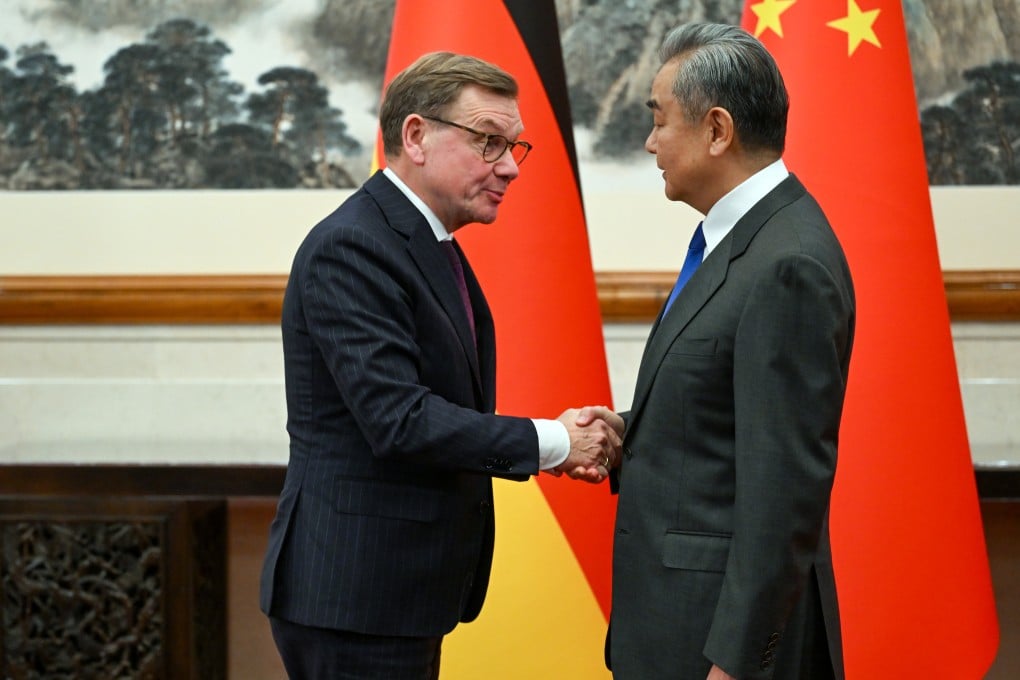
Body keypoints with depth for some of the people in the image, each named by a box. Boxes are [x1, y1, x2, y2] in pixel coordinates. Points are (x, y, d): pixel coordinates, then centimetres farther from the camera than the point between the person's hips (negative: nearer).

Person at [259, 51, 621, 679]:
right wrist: (548, 442, -17)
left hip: (407, 592, 10)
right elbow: (397, 419, -24)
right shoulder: (351, 248, -16)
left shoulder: (434, 247, 15)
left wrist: (556, 446, 1)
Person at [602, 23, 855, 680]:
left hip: (729, 625, -9)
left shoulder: (788, 268, -20)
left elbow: (787, 483, -23)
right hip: (685, 614, 9)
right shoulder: (745, 240, 11)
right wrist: (623, 442, 3)